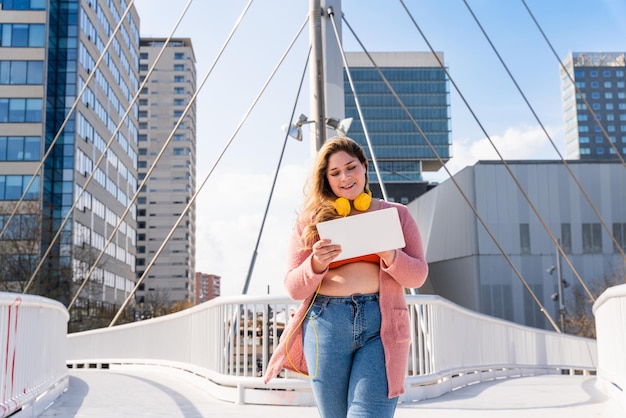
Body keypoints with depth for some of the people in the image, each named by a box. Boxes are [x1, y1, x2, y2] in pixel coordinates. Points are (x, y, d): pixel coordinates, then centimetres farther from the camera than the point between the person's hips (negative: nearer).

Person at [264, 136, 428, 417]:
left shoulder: (396, 214, 11)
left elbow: (418, 275, 7)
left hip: (382, 324, -1)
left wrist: (389, 254, -13)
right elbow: (293, 288, 6)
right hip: (326, 326, 1)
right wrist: (316, 264, -14)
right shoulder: (311, 221, 9)